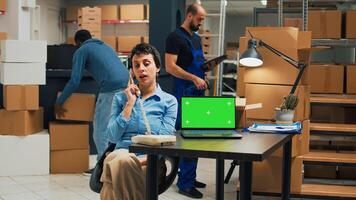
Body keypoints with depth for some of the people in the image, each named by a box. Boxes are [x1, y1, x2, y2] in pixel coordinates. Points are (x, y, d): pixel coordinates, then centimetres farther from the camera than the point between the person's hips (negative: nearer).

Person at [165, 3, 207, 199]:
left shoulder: (197, 38, 17)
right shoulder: (175, 37, -9)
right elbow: (170, 67, -18)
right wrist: (194, 78, -23)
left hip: (197, 93, 9)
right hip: (184, 94, -9)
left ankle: (189, 176, 20)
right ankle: (185, 183, -3)